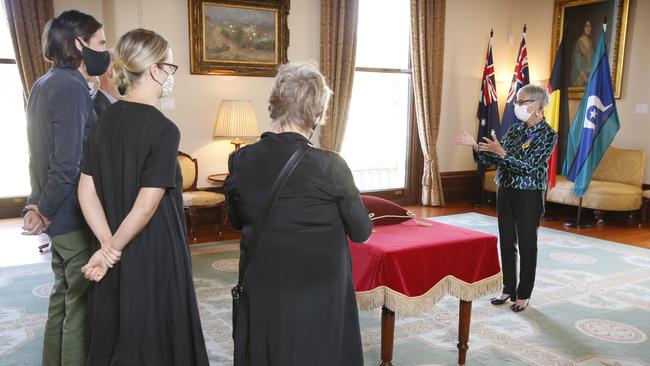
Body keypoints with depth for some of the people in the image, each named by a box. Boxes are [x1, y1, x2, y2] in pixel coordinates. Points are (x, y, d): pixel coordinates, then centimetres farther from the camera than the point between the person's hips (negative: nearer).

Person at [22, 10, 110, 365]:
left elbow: (47, 153, 15)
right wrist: (44, 211, -11)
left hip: (58, 214, 9)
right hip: (75, 216, -9)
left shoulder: (45, 83, 12)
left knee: (63, 296, 19)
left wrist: (39, 204, 16)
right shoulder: (71, 87, -18)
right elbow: (69, 164, -23)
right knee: (82, 304, 2)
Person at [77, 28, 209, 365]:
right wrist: (112, 250, -9)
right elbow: (147, 206, -22)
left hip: (118, 258, 7)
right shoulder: (164, 129, -19)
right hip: (154, 254, -7)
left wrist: (107, 245, -5)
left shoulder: (106, 120, 2)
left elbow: (87, 191, 0)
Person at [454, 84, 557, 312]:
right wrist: (475, 146, -5)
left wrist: (501, 152, -27)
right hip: (505, 191, 6)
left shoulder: (548, 135, -11)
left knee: (527, 244, 5)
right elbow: (493, 161, 8)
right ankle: (508, 289, 25)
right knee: (506, 242, 12)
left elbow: (528, 167, -20)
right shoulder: (515, 130, 8)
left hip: (529, 195, -6)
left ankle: (524, 294, 18)